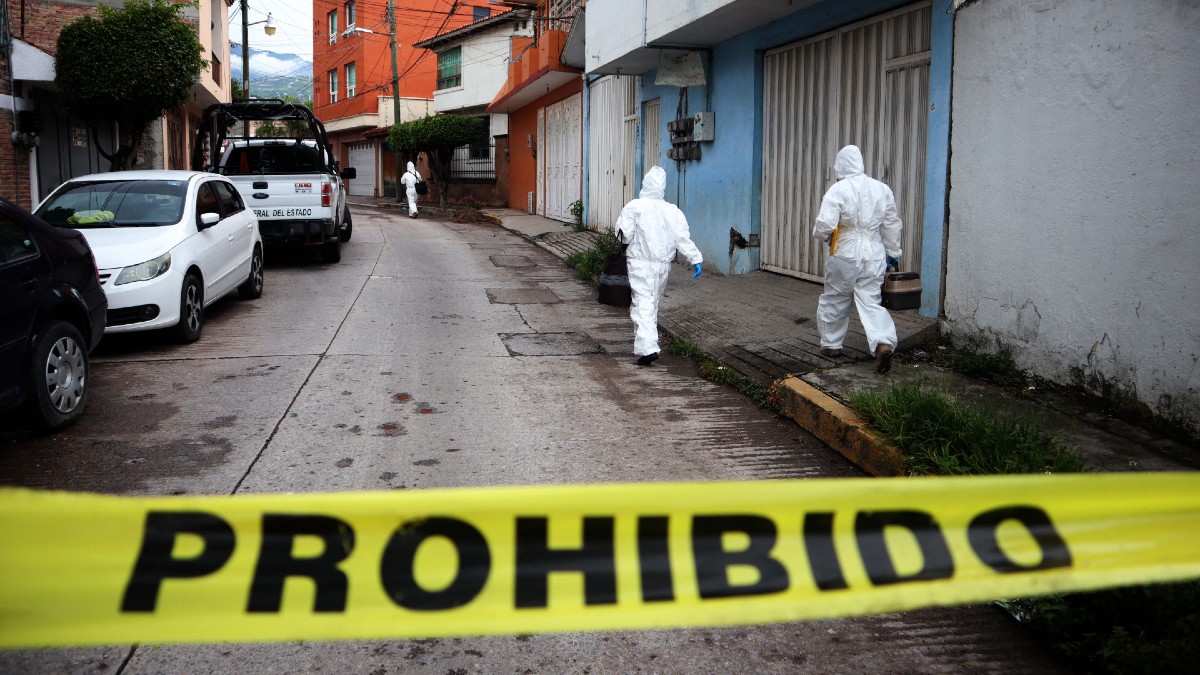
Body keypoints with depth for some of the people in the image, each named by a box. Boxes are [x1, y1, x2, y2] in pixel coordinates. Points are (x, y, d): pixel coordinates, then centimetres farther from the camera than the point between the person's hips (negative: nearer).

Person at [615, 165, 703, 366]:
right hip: (663, 263, 4)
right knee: (654, 302, 19)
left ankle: (647, 347, -22)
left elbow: (624, 235, -10)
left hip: (640, 263, -4)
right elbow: (683, 238, -2)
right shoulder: (673, 211, 2)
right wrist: (696, 259, -1)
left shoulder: (634, 207, -8)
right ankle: (646, 341, 31)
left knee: (643, 303, -8)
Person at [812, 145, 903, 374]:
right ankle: (884, 343, -17)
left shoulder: (838, 190, -12)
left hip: (844, 255, -3)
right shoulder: (882, 189, 4)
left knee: (834, 300, 15)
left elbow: (824, 225, -19)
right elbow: (892, 225, 11)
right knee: (871, 302, 5)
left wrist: (822, 235, 4)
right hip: (874, 256, 4)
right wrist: (893, 254, 21)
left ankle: (831, 344, 27)